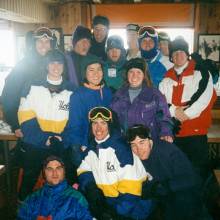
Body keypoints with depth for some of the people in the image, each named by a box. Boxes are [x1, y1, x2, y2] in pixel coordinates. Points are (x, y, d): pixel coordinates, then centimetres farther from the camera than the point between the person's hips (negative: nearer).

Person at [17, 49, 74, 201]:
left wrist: (62, 138, -13)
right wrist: (44, 137, -16)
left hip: (60, 147, 1)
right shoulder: (33, 87, 2)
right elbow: (25, 117, -6)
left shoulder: (71, 91, 6)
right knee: (29, 181, 11)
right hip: (34, 145, -1)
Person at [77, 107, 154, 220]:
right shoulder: (90, 149, 5)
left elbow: (130, 185, -18)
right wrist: (90, 186, -10)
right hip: (108, 201, 6)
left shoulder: (119, 146, -15)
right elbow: (84, 171, 11)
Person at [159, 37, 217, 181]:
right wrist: (174, 111, -8)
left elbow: (205, 98, -9)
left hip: (196, 131, -4)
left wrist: (186, 114, -11)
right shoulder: (167, 77, 16)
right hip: (174, 132, 4)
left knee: (199, 170, -1)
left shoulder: (200, 72, 3)